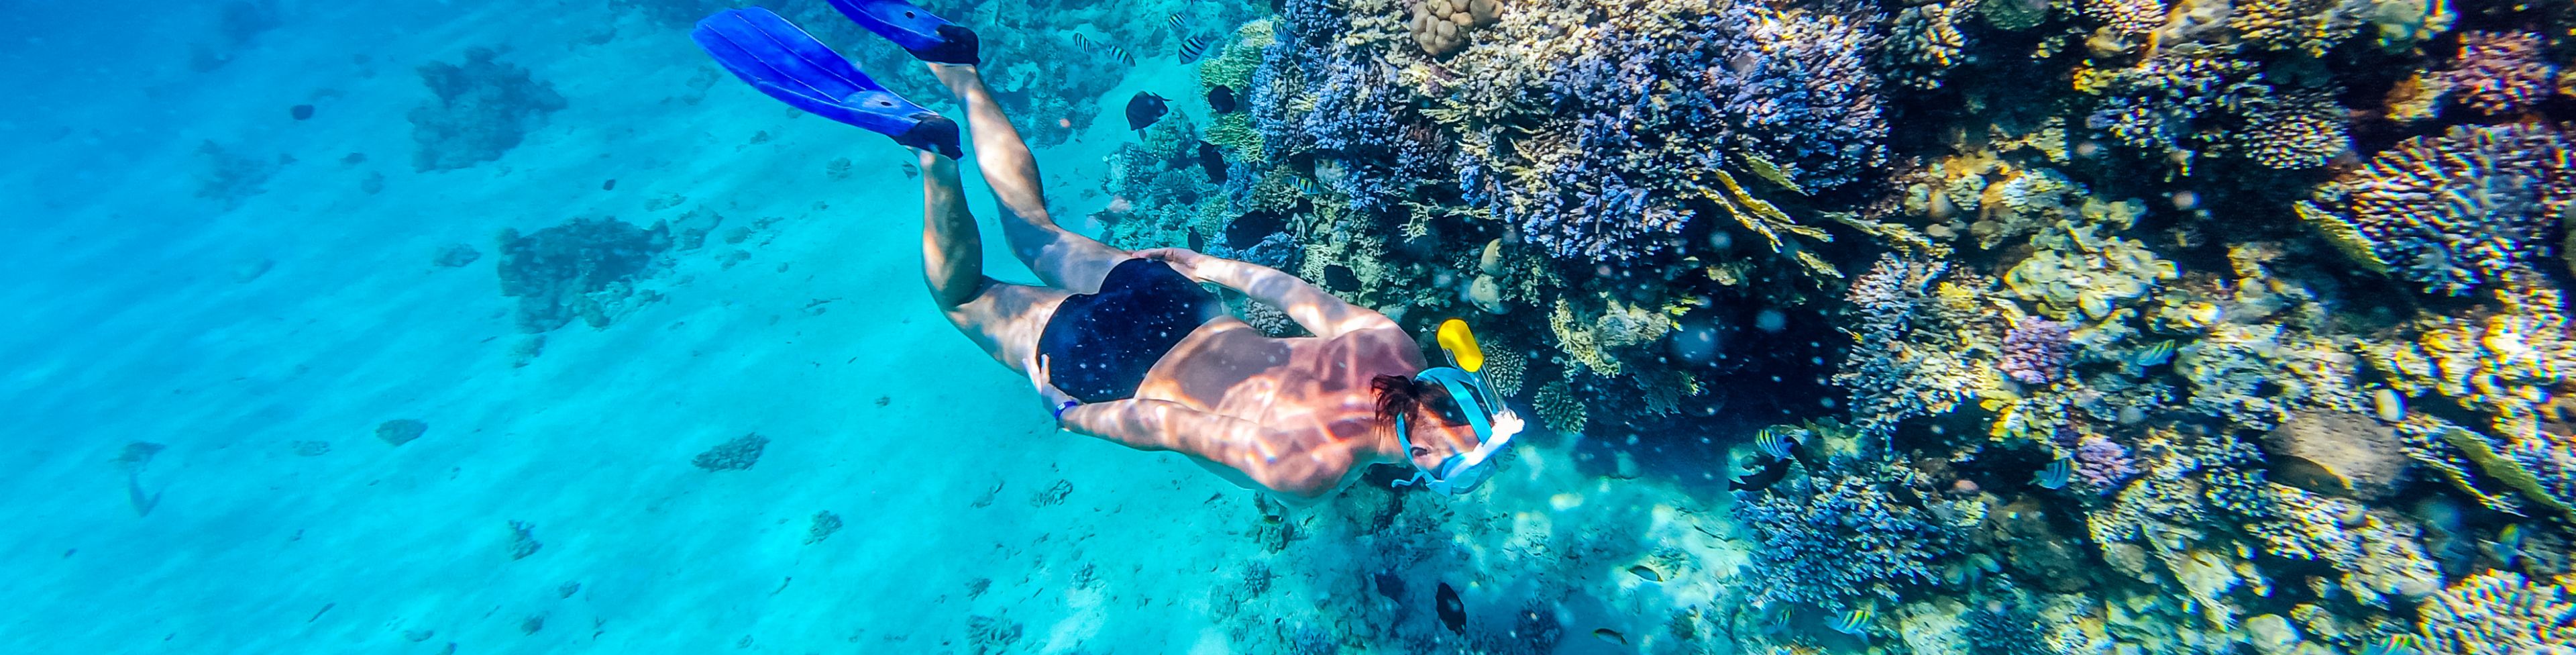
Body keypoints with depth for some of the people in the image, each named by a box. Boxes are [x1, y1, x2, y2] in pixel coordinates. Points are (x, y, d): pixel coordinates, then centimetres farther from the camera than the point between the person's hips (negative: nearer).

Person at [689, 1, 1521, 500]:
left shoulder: (1393, 346, -11)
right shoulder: (1307, 471, -27)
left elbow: (1290, 289, 1)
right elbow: (1172, 426, -22)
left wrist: (1207, 264, 15)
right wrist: (1083, 419, -3)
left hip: (1165, 291, 5)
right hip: (1107, 364, -4)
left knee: (1032, 226, 27)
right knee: (960, 298, 21)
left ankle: (957, 69, 18)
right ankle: (935, 151, 3)